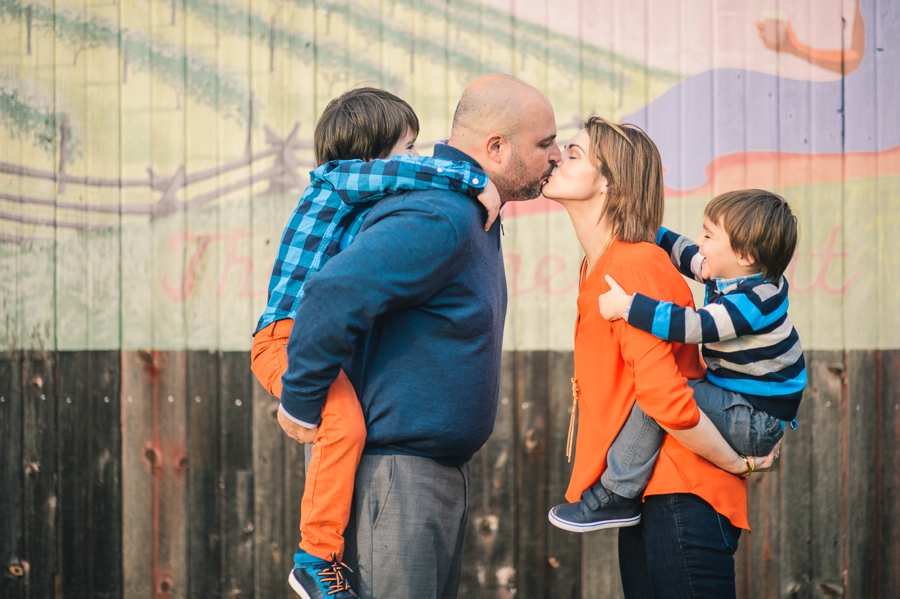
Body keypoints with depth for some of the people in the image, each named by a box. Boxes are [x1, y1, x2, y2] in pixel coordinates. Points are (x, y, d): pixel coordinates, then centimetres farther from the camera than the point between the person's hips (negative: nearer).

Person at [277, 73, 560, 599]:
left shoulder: (468, 215, 13)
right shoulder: (438, 220, -22)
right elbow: (333, 295, -31)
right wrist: (302, 406, -22)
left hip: (445, 469, 11)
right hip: (397, 473, -11)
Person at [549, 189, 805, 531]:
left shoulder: (755, 301, -25)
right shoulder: (729, 276, 3)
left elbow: (693, 326, -36)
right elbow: (681, 251, 18)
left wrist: (626, 306, -33)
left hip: (756, 425, -11)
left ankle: (617, 496, -17)